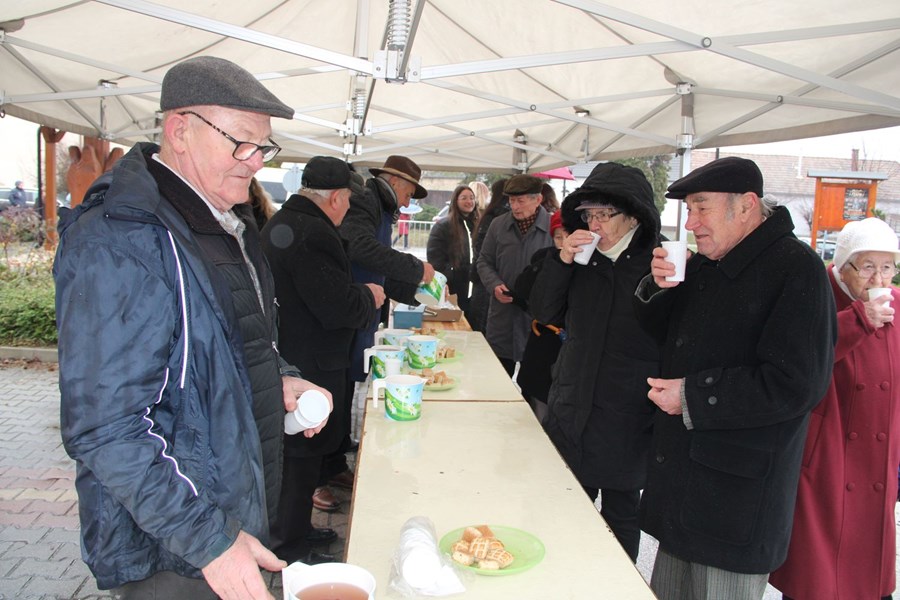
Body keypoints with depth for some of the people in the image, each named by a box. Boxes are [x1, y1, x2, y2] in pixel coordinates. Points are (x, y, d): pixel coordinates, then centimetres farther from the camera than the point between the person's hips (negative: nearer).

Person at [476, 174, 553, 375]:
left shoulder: (553, 227, -8)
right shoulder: (498, 225, 7)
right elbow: (484, 262, 14)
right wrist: (494, 285, -4)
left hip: (539, 320, -3)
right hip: (502, 319, 4)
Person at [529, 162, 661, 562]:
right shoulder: (583, 256, 4)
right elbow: (544, 312, 2)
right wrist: (562, 260, -8)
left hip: (627, 422, -4)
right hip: (571, 413, 4)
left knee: (621, 514, 14)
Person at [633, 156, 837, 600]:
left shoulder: (796, 269, -16)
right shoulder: (704, 265, 10)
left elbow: (794, 384, -23)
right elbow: (658, 331, 17)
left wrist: (692, 397, -18)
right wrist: (658, 287, -4)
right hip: (682, 474, 8)